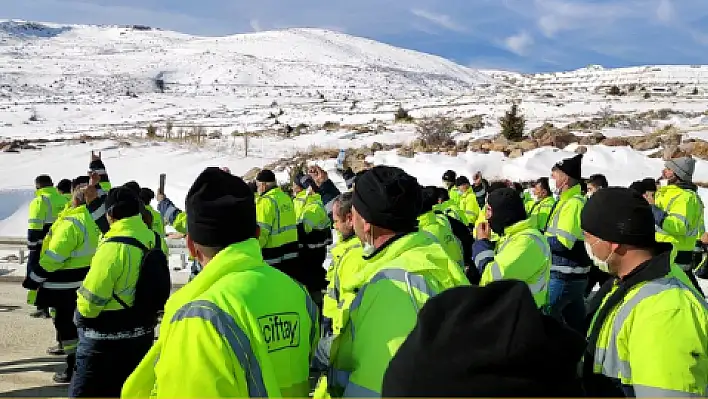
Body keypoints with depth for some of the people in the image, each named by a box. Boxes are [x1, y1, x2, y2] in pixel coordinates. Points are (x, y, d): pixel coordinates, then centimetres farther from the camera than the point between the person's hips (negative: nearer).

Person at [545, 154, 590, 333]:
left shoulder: (573, 203, -17)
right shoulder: (566, 201, 14)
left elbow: (562, 242, -24)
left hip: (564, 277, -10)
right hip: (572, 276, 10)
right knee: (576, 323, 14)